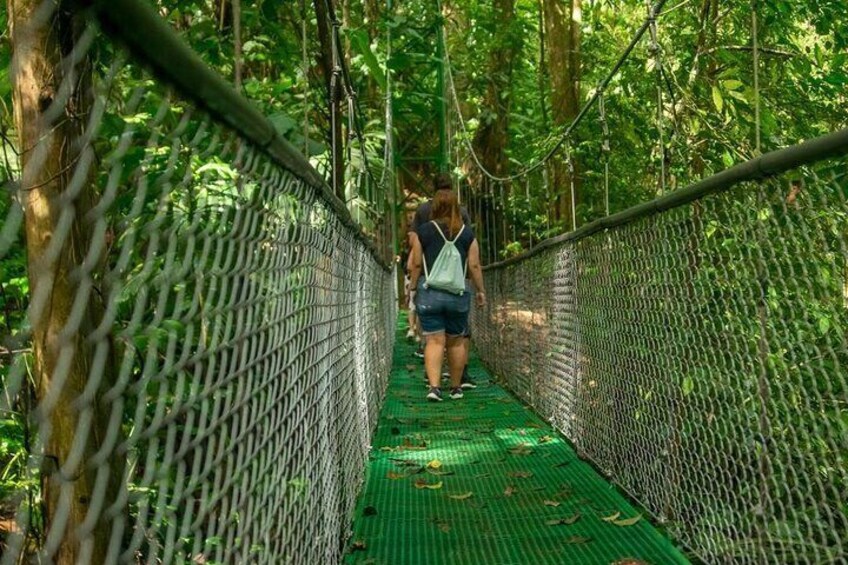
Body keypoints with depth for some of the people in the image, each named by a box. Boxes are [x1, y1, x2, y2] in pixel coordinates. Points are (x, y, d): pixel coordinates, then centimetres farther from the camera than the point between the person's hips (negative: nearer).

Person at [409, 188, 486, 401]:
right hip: (458, 294, 1)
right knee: (456, 342, 12)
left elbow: (415, 264, -1)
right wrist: (480, 290, 11)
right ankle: (456, 388, 20)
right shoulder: (467, 233, 3)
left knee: (434, 341, -2)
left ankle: (434, 386, -16)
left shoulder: (423, 231, -1)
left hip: (429, 292, -1)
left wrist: (413, 288, 10)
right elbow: (475, 266, 1)